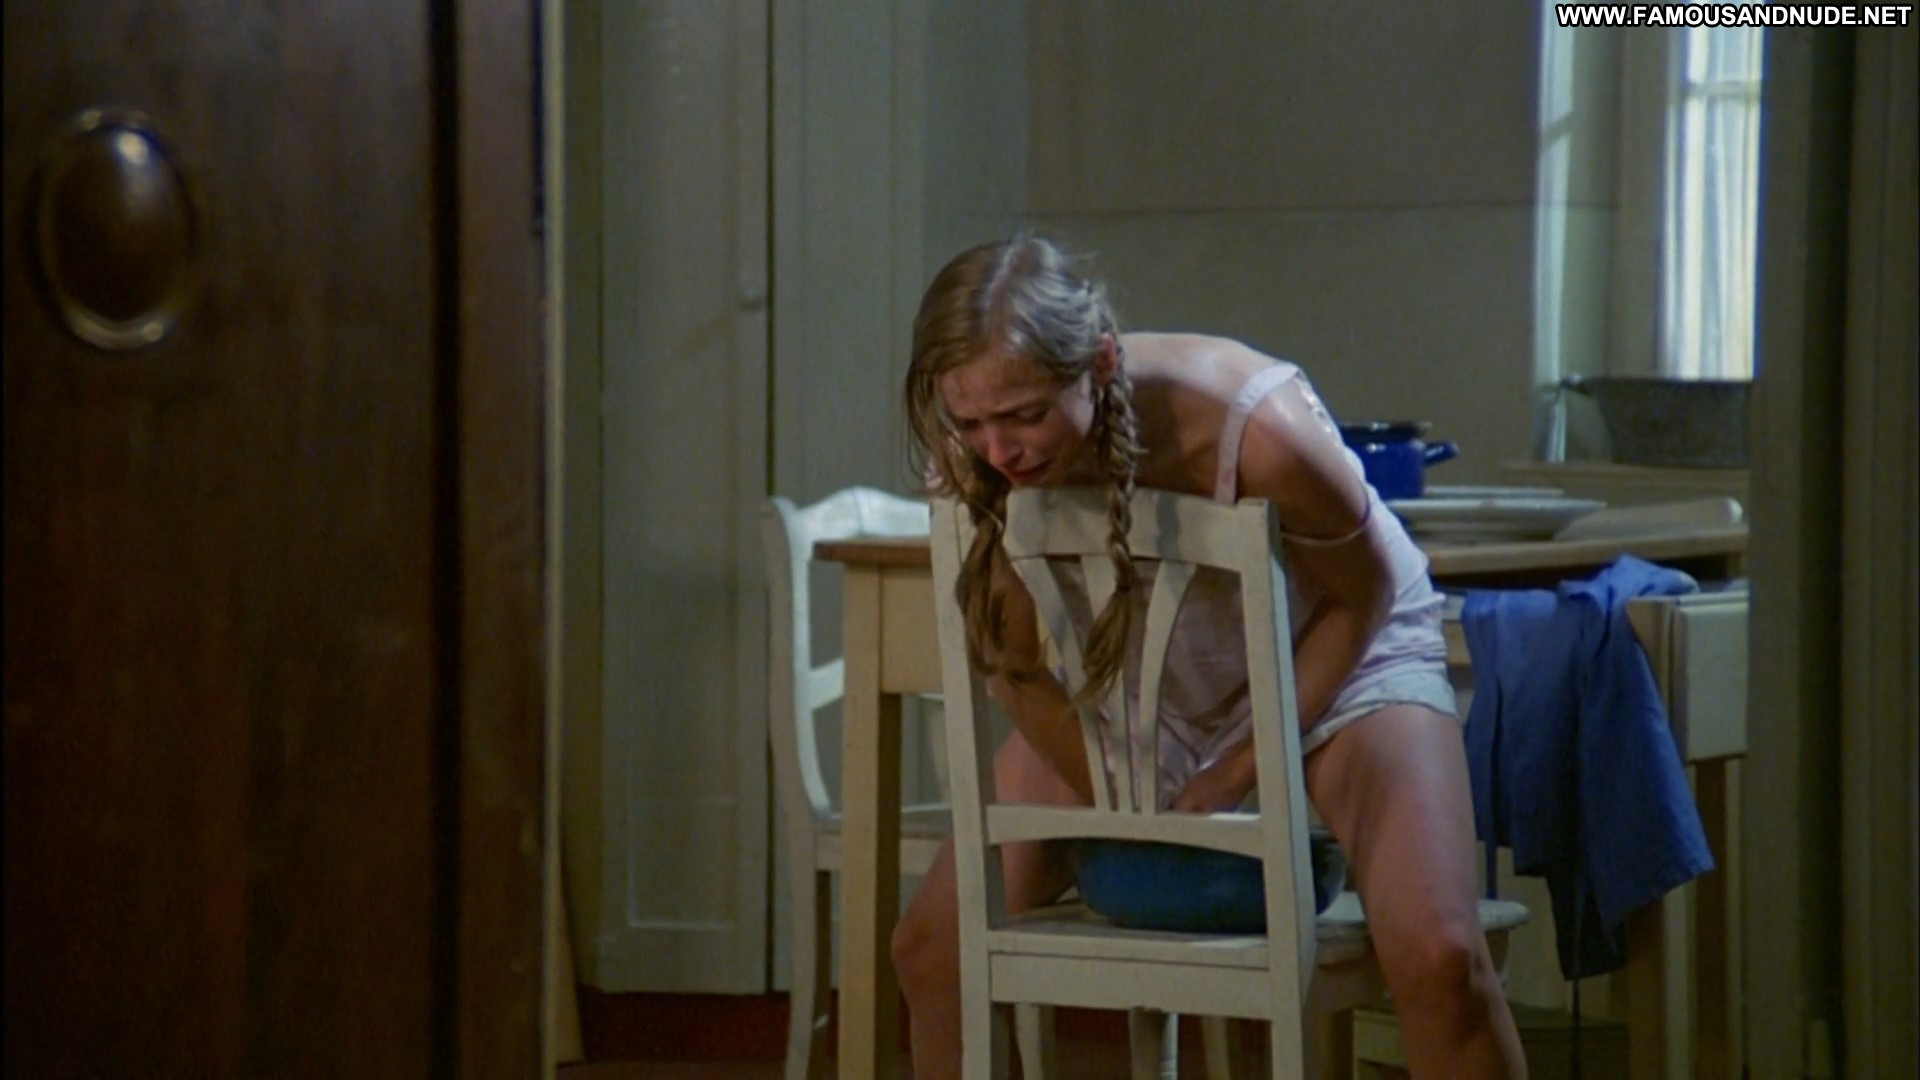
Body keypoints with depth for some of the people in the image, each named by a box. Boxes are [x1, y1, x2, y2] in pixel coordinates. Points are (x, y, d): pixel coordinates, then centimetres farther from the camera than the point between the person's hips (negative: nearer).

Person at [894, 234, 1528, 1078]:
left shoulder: (1258, 434, -38)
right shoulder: (977, 471, -26)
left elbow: (1361, 596, -17)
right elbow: (1017, 669, -9)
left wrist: (1234, 776, -17)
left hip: (1338, 652, -4)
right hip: (1153, 669, 4)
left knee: (1438, 958, -26)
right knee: (931, 945, -6)